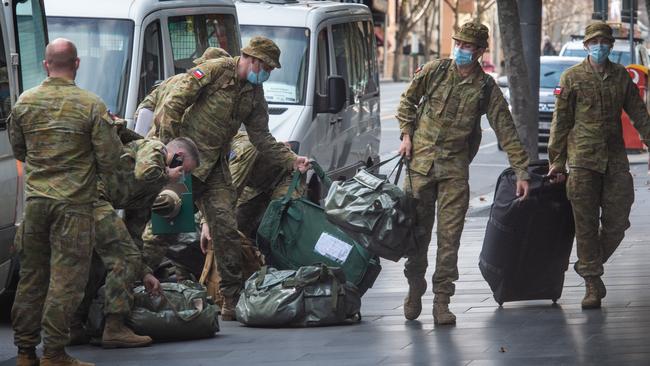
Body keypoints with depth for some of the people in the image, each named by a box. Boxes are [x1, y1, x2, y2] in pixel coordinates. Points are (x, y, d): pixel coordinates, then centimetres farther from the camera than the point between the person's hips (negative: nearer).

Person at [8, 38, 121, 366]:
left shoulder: (25, 103, 2)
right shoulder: (91, 106, -12)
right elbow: (109, 159, -8)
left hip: (35, 200, 4)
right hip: (74, 204, -4)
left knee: (31, 277, 12)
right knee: (65, 279, 0)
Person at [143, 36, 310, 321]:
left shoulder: (254, 94, 12)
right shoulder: (215, 70, -10)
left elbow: (261, 138, 15)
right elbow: (173, 102, -13)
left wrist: (292, 160, 2)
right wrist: (169, 146, -16)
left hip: (214, 167, 6)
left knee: (225, 228, -1)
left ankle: (233, 301, 4)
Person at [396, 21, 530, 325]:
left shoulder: (486, 88, -2)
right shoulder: (434, 71, 1)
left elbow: (506, 132, -1)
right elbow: (408, 100, 15)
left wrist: (522, 172, -4)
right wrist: (407, 135, 4)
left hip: (454, 168, -1)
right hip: (420, 162, 1)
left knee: (450, 236, -4)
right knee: (417, 230, 5)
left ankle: (442, 301, 0)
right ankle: (414, 290, 22)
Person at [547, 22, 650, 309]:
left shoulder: (621, 75, 9)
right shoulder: (572, 77, 1)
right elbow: (561, 121, 3)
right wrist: (557, 161, 1)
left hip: (615, 159, 3)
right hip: (583, 158, -3)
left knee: (617, 222, 0)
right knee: (586, 224, -1)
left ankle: (591, 266, 22)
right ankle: (592, 284, 6)